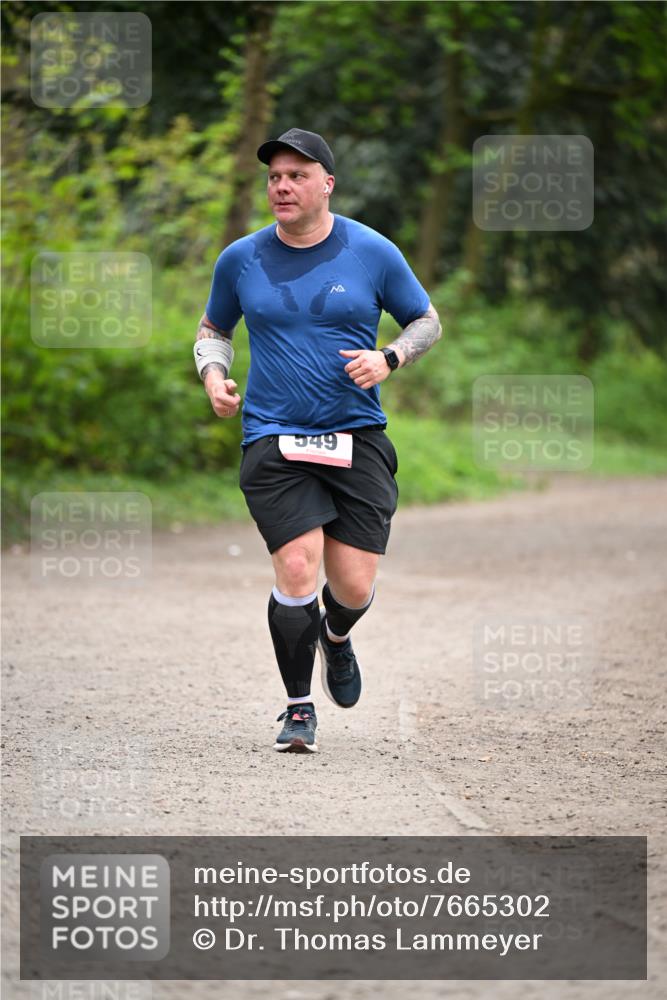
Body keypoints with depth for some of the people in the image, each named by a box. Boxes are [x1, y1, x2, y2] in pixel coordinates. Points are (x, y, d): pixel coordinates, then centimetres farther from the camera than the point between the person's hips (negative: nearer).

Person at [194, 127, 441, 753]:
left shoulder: (373, 253, 1)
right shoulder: (241, 259, 4)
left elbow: (426, 321, 12)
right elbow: (213, 328, 21)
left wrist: (388, 358, -7)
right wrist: (213, 373, 0)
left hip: (357, 438, 0)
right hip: (273, 440, 0)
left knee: (354, 588, -3)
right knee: (297, 571, -15)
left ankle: (335, 638, 35)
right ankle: (299, 707, 4)